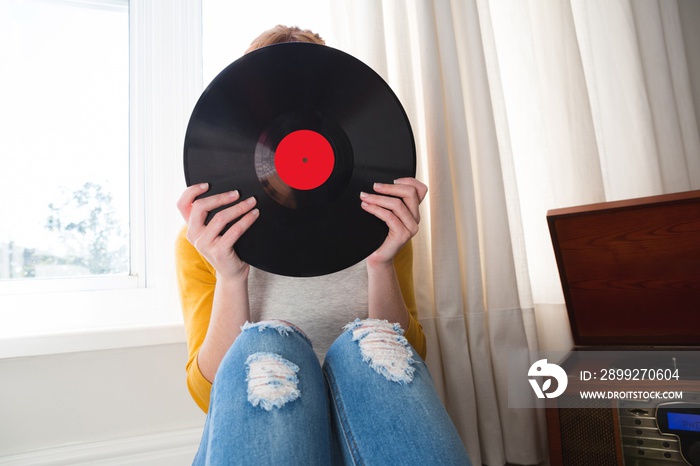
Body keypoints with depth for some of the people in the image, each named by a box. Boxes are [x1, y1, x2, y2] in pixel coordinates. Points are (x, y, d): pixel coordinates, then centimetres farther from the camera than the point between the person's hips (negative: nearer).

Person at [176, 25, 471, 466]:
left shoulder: (376, 225, 8)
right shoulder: (204, 239, 4)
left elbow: (407, 360, 1)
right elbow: (209, 393, -5)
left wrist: (381, 264, -16)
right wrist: (230, 278, -21)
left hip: (364, 430, 2)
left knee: (369, 343, -30)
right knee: (266, 347, -31)